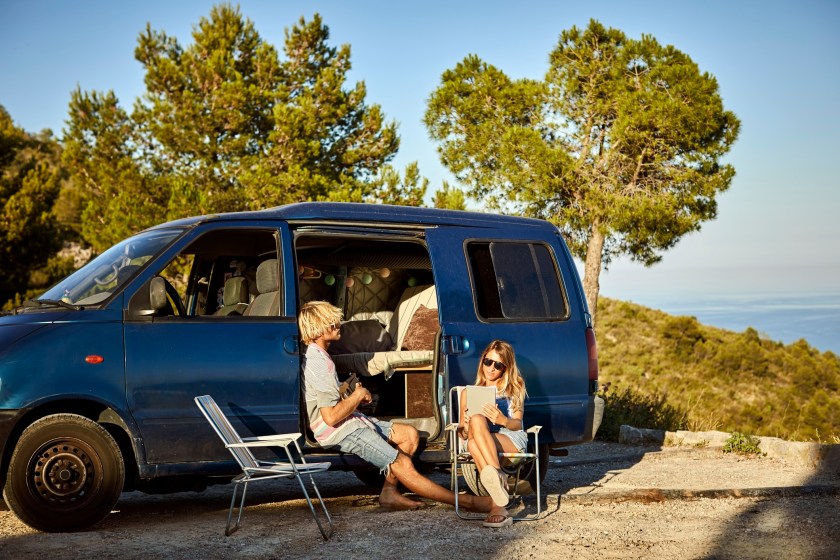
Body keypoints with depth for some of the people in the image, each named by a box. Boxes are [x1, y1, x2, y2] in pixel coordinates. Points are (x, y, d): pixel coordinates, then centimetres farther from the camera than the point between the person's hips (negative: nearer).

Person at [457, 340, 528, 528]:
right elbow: (462, 431, 16)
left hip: (512, 439, -1)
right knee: (476, 419, -35)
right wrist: (465, 428, -10)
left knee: (477, 421, -34)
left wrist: (503, 420, -19)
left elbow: (518, 424, 5)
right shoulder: (468, 392, 22)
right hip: (478, 438, 1)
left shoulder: (514, 388, 17)